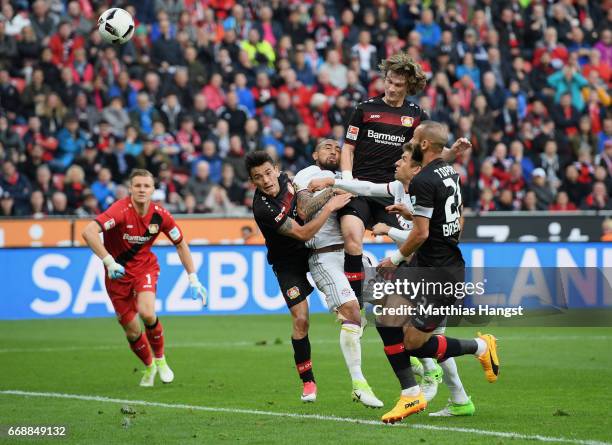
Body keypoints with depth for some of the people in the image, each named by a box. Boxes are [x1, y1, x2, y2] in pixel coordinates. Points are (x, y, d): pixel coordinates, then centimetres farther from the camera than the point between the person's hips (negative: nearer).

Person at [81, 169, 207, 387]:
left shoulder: (160, 215, -12)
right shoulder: (121, 210, -25)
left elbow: (181, 244, 4)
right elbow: (88, 232, -37)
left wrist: (193, 279, 1)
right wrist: (109, 262, -40)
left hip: (145, 266, 1)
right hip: (118, 271, -1)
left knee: (147, 312, -26)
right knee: (132, 331, 1)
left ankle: (160, 359, 0)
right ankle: (149, 366, 31)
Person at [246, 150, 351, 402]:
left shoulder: (284, 179, -10)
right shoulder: (263, 208, -32)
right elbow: (303, 233, -31)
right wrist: (330, 206, -29)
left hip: (310, 250, 7)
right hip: (288, 263, -7)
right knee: (301, 320, -14)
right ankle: (307, 382, -2)